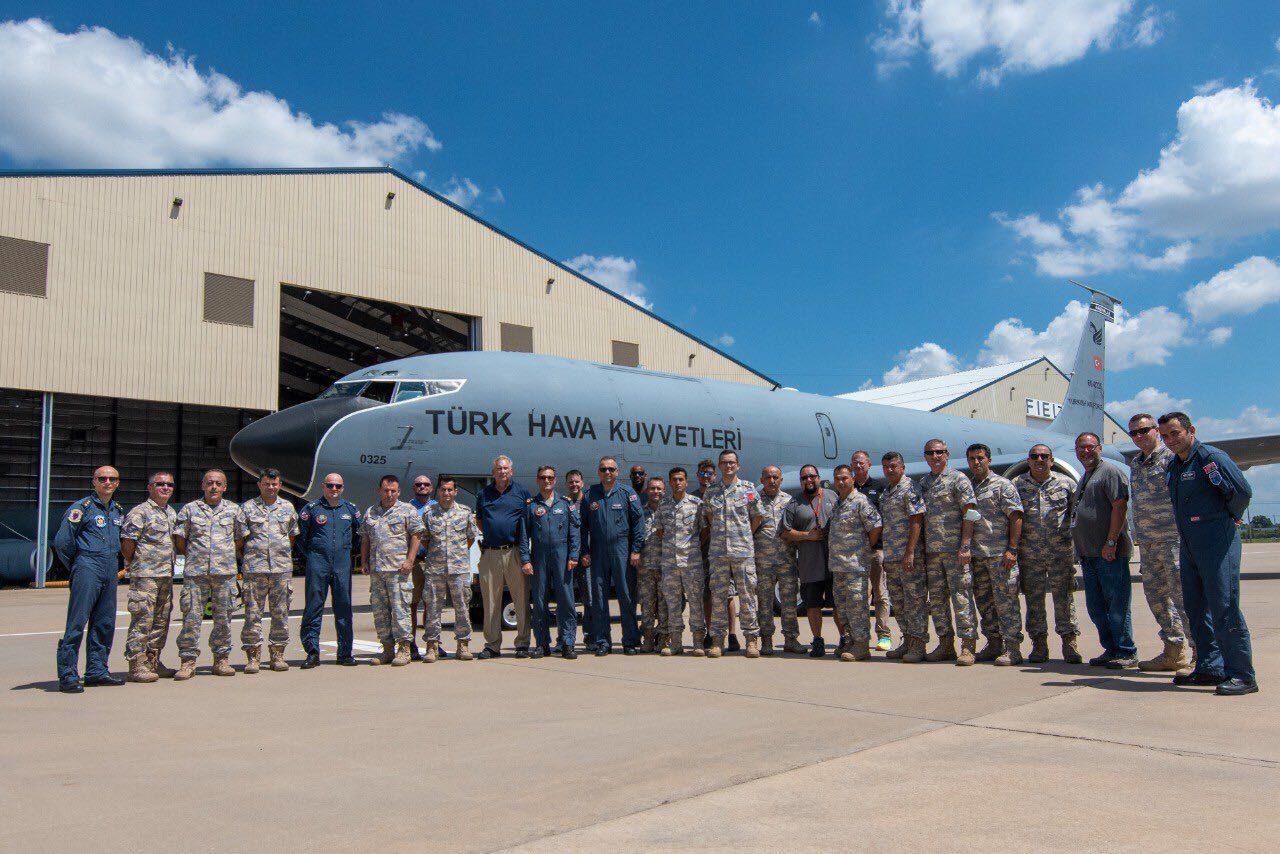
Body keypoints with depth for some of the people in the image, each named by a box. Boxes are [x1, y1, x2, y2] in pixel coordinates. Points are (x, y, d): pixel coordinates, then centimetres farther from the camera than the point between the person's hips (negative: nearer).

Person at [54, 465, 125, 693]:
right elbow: (62, 541, -6)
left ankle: (97, 670, 16)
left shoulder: (118, 510, 16)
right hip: (88, 569, -7)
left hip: (110, 571, 7)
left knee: (105, 623, 9)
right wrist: (76, 566, 3)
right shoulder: (81, 508, -5)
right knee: (77, 622, -8)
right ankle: (67, 676, -6)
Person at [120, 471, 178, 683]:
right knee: (142, 620, -7)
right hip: (145, 576, -8)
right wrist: (133, 564, -4)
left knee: (162, 620, 12)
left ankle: (153, 661, 22)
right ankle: (136, 665, -1)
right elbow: (127, 543, -12)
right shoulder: (139, 512, -9)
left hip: (166, 576, 8)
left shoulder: (172, 513, 16)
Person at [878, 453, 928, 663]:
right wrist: (884, 557, 18)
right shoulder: (885, 493, 18)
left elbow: (916, 521, -15)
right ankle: (907, 642, 22)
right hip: (891, 558, 9)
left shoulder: (910, 489, -8)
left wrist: (910, 553, -21)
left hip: (910, 557, -9)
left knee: (915, 601, -5)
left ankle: (918, 647, -1)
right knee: (898, 603, 13)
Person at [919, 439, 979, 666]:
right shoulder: (922, 483, 16)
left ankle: (968, 646, -3)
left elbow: (969, 513, -9)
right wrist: (921, 549, 13)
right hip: (931, 551, 7)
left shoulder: (958, 479, -3)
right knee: (936, 598, 9)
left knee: (961, 596, -7)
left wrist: (965, 546, -16)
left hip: (955, 550, -7)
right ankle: (946, 644, 17)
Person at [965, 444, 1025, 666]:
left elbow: (1016, 517, -7)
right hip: (976, 555, 6)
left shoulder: (1003, 485, -2)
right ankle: (993, 645, 20)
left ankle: (1012, 649, -2)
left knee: (1006, 602, -6)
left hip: (1000, 554, -6)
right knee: (984, 603, 10)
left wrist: (1012, 549, -15)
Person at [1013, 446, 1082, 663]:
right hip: (1029, 554, 1)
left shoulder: (1066, 483, 6)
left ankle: (1070, 641, 7)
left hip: (1061, 552, -1)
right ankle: (1039, 643, 12)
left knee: (1064, 596, -1)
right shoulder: (1017, 485, 7)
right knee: (1034, 598, 4)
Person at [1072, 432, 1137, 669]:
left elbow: (1120, 506, -16)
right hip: (1088, 553, 9)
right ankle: (1111, 649, 21)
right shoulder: (1085, 478, 22)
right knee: (1095, 605, 12)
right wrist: (1081, 548, 19)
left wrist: (1111, 542, -20)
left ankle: (1126, 653, 4)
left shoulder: (1110, 471, -7)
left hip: (1110, 552, -9)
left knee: (1116, 604, -4)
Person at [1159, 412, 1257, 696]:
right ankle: (1210, 668, 20)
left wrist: (1229, 518, -1)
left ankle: (1242, 674, -5)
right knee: (1196, 609, 12)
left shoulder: (1210, 457, -10)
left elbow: (1242, 491, -16)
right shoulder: (1173, 466, 16)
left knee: (1224, 608, -10)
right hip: (1189, 546, 9)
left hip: (1217, 543, -9)